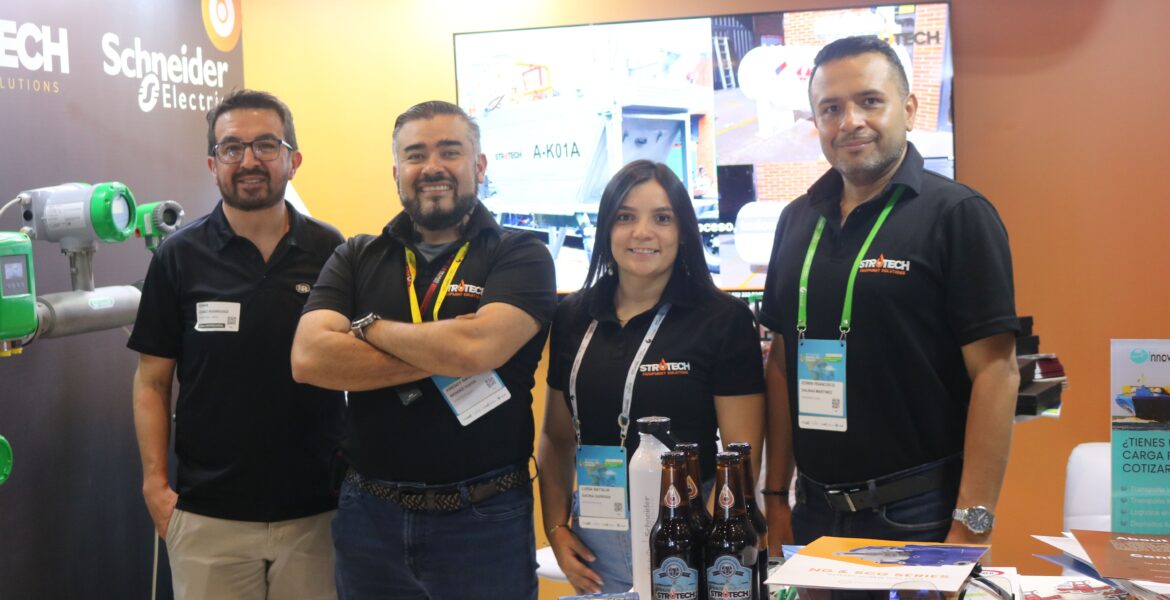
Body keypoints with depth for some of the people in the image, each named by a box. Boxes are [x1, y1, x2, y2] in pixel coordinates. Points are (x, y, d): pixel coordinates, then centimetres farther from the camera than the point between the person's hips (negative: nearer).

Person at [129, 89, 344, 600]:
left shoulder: (331, 252, 1)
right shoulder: (179, 257, -1)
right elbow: (152, 382, 3)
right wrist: (155, 482, -6)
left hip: (317, 511, 1)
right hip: (207, 515, -1)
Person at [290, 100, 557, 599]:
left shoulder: (521, 256, -4)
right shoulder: (356, 259, 6)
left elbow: (476, 347, -22)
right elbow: (308, 358, -10)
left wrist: (370, 327, -7)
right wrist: (440, 358, -15)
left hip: (485, 520, -3)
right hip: (369, 516, 3)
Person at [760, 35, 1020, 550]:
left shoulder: (958, 214, -9)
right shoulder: (797, 220, 8)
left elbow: (995, 372, -13)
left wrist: (972, 529, -17)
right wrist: (776, 496, 9)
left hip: (920, 514, -5)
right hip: (814, 510, 5)